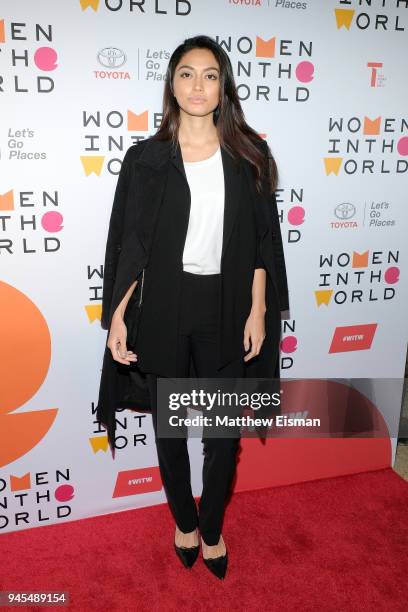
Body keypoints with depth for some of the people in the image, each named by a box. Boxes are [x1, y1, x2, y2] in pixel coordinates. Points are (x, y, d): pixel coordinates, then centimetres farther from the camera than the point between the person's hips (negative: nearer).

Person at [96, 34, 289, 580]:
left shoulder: (248, 156, 1)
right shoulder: (146, 159, 0)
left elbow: (262, 241, 2)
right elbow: (128, 244, 0)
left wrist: (258, 310, -3)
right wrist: (117, 316, -6)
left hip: (225, 309, 0)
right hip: (163, 310, 0)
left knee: (224, 431, 8)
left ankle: (211, 529, 35)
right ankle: (184, 521, 40)